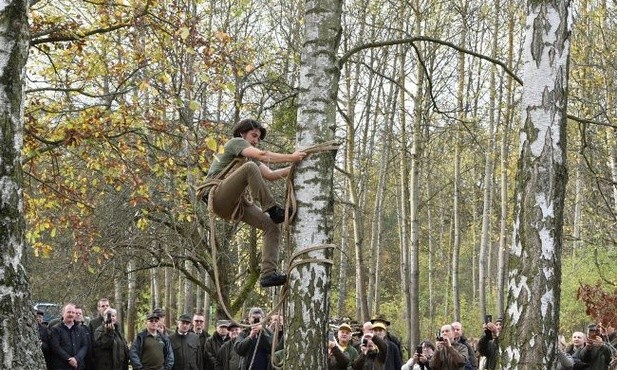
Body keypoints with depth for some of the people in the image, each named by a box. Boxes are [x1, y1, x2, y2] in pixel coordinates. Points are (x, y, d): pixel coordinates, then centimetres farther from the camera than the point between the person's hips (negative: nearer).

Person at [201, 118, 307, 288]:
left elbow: (270, 175, 15)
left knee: (272, 228, -6)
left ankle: (268, 273, -15)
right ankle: (273, 210, -27)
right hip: (217, 196, -9)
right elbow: (261, 155, -15)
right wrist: (291, 157, -18)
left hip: (235, 204, 9)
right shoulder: (236, 142, 4)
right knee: (250, 167, -30)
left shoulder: (250, 157, 30)